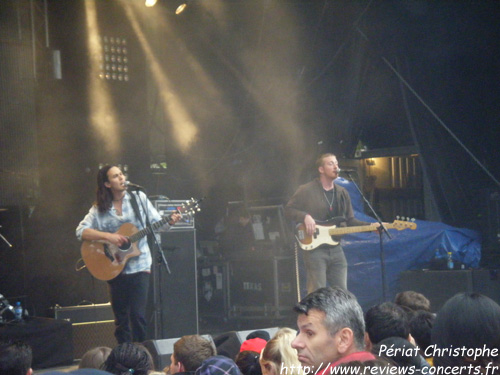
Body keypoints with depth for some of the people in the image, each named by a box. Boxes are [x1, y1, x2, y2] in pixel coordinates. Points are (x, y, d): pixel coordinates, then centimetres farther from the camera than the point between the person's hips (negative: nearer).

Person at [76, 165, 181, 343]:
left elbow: (156, 223, 5)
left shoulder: (138, 197, 2)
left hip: (139, 266, -1)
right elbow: (81, 231, -8)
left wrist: (169, 222, -16)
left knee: (138, 315, -8)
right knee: (121, 319, 7)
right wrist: (108, 236, -19)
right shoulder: (100, 208, 0)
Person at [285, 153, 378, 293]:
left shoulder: (342, 193, 14)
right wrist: (305, 216, -20)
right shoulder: (306, 190, -4)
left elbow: (350, 221, 15)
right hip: (315, 248, -6)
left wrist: (370, 226, 0)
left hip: (336, 249, 6)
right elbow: (288, 210, -3)